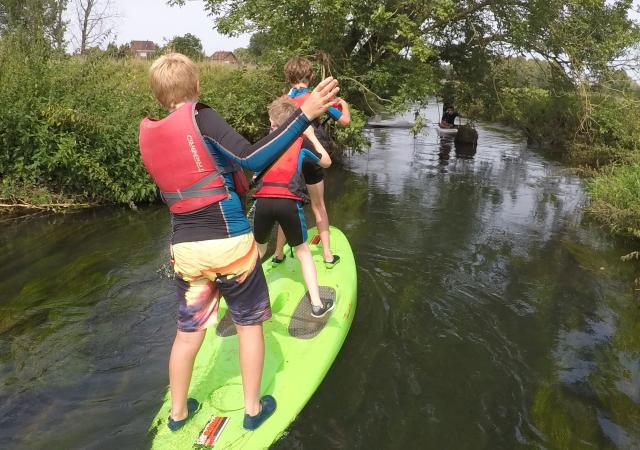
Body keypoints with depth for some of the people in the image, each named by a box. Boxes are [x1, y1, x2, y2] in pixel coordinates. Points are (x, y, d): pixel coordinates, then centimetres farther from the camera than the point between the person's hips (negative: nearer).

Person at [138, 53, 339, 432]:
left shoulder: (149, 135, 5)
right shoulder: (199, 116, -12)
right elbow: (253, 159, -23)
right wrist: (305, 114, -25)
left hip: (186, 248, 5)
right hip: (229, 243, -5)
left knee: (189, 330, 20)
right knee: (250, 324, 15)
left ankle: (178, 412, 37)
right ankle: (253, 409, 28)